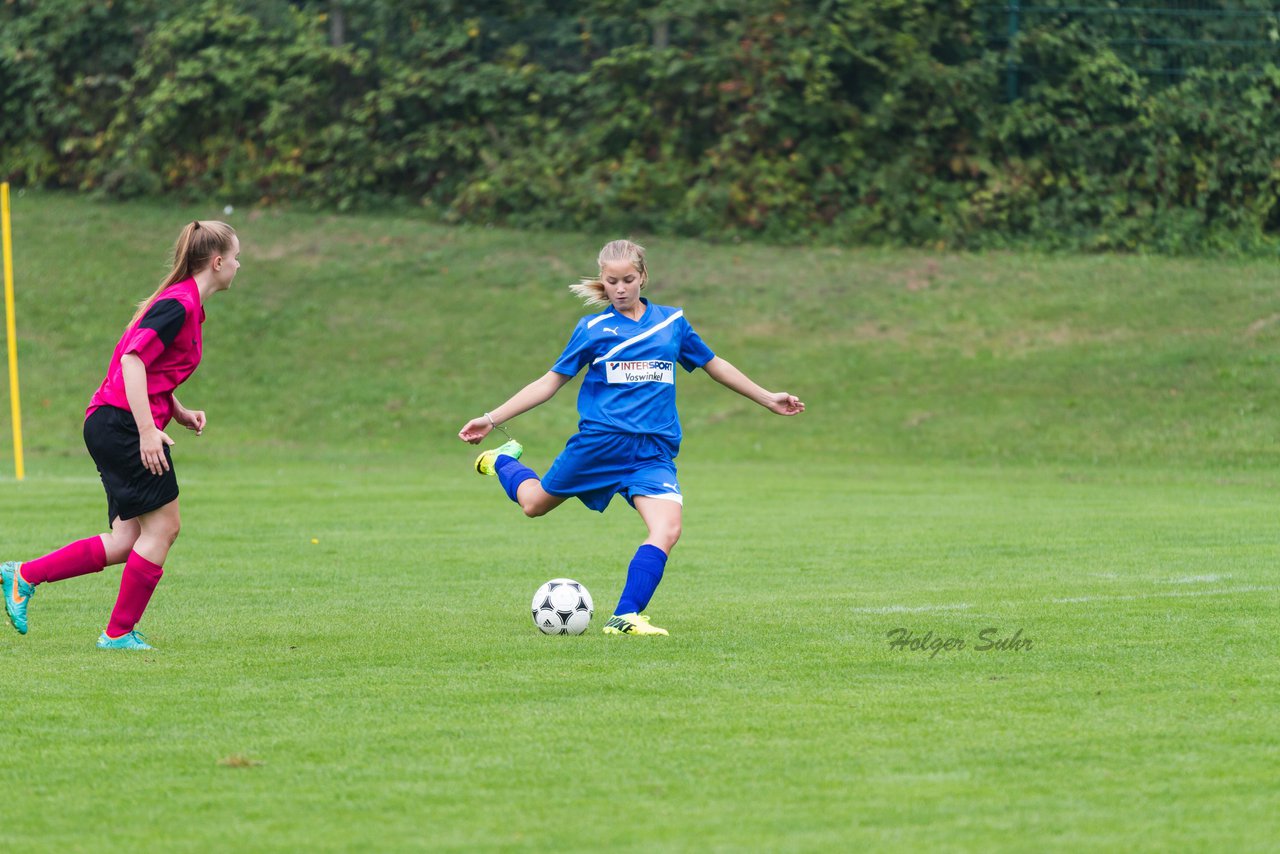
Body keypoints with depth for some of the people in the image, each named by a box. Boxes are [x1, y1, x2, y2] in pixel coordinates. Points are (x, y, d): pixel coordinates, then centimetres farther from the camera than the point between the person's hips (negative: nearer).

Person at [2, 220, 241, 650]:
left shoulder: (184, 303, 19)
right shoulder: (179, 304, -12)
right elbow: (133, 360, -22)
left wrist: (180, 413, 14)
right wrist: (148, 429, -26)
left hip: (111, 425, 10)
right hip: (122, 423, -10)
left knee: (127, 541, 5)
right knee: (163, 526, -6)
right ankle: (120, 632, 0)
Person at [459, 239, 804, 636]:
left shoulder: (672, 322, 10)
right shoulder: (592, 329, 3)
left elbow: (713, 364, 24)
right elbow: (551, 382, 6)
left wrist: (767, 398, 27)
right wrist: (491, 419, 0)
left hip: (654, 451, 1)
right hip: (600, 440, -1)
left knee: (667, 529, -22)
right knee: (534, 503, 10)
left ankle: (625, 617, -20)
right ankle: (503, 460, 43)